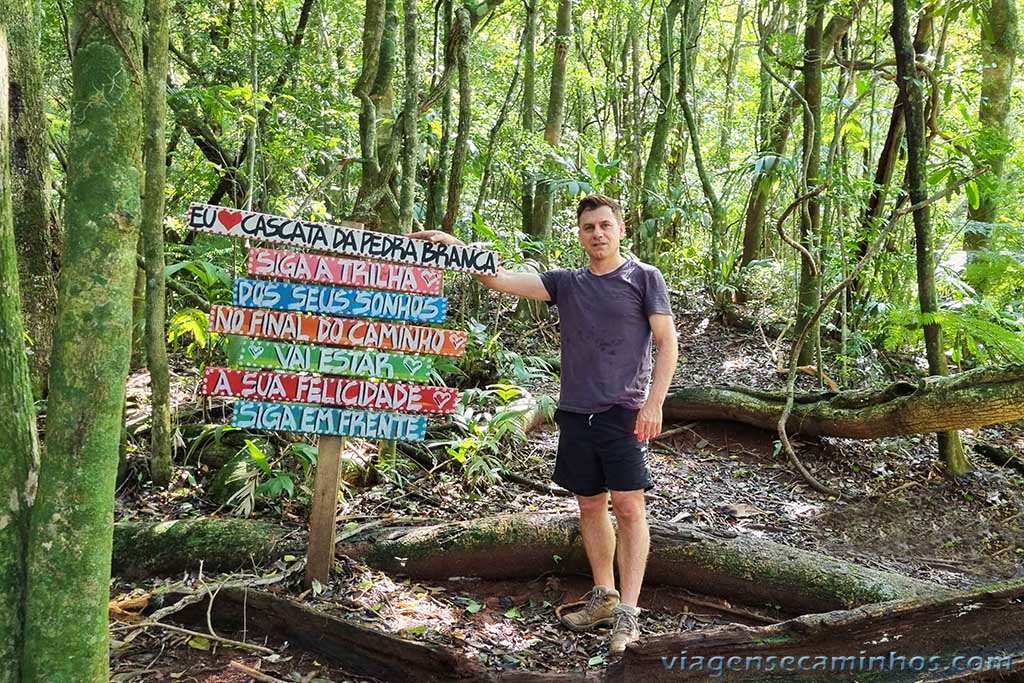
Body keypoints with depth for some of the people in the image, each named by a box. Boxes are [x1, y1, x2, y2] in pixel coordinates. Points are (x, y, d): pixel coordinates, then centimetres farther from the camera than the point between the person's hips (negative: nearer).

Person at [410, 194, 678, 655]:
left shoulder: (645, 278, 0)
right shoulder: (566, 283, 9)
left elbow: (667, 343, -2)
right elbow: (500, 280, 2)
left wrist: (654, 402, -11)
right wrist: (453, 246, -9)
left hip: (624, 411, -4)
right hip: (576, 413, 5)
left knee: (628, 505, -9)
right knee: (590, 505, 11)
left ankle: (627, 612, -7)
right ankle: (603, 597, 23)